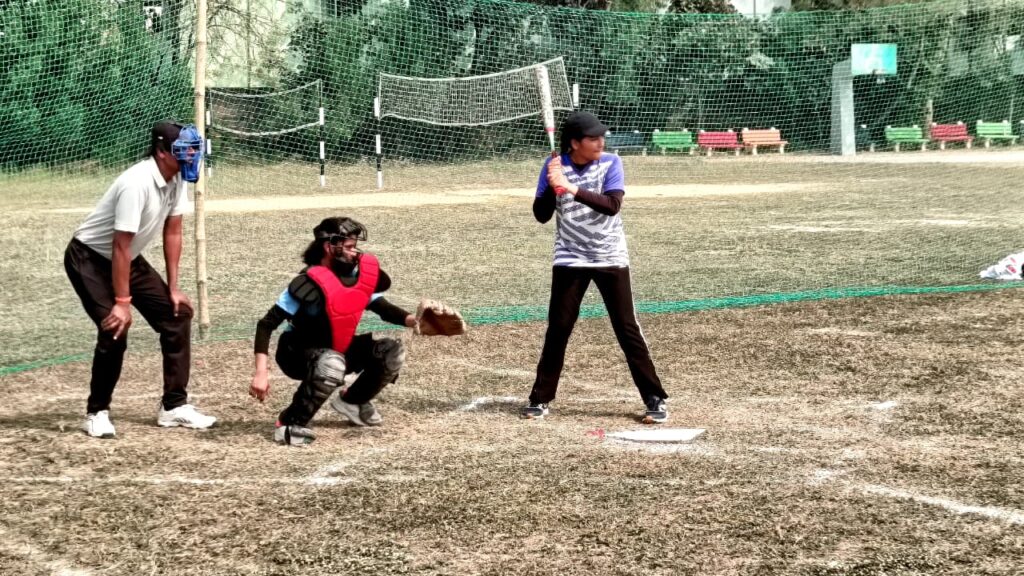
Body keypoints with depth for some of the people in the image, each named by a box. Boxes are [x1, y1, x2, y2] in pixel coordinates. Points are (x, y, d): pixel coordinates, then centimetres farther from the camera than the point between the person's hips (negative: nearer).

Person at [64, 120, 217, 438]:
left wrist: (173, 288, 2)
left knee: (177, 314, 3)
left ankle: (174, 405, 10)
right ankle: (96, 413, -2)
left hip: (128, 259, 9)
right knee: (115, 329, -21)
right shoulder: (137, 184, -32)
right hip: (89, 258, -9)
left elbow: (172, 232, 2)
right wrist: (122, 302, -26)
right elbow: (120, 246, -29)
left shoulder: (176, 178, -7)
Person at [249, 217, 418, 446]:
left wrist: (413, 321, -13)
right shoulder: (312, 283, -28)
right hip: (299, 354, -7)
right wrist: (261, 373, -36)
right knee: (332, 363, -39)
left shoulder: (364, 271, -9)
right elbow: (266, 324, -28)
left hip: (340, 349, 7)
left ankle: (351, 401, 16)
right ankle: (288, 425, -24)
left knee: (393, 352, -7)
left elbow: (381, 306, 6)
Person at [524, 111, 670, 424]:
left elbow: (612, 205, -22)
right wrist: (552, 186, -24)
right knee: (558, 329, 2)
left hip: (610, 259, -1)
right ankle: (540, 398, 14)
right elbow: (541, 215, -6)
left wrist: (573, 189, -32)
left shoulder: (610, 163, -7)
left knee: (627, 329, -1)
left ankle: (654, 399, 4)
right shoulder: (554, 165, -4)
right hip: (570, 260, 1)